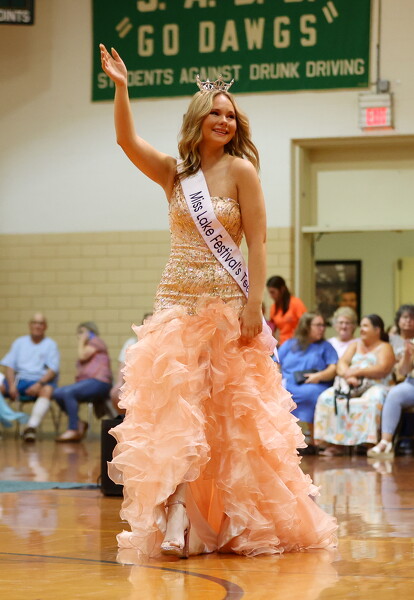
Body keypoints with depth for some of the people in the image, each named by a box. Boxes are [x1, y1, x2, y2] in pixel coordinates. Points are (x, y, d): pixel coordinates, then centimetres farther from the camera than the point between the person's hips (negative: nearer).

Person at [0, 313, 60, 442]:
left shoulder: (50, 344, 8)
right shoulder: (20, 342, 16)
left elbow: (53, 370, -3)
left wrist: (39, 384, -21)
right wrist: (11, 385, -11)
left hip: (40, 381, -3)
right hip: (19, 379, 3)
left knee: (47, 390, -37)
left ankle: (31, 427, -52)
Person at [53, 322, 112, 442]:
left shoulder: (96, 341, 7)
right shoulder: (86, 348, 32)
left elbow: (82, 356, -7)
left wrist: (81, 342, 7)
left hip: (98, 382, -9)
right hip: (85, 382, 9)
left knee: (68, 392, -31)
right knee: (58, 393, -11)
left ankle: (73, 430, -32)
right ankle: (79, 424, -11)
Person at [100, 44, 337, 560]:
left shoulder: (240, 169, -3)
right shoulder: (174, 174, 9)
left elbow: (257, 241, -7)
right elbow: (126, 140, -3)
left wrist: (254, 305, -14)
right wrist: (121, 89, -16)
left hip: (226, 309, -4)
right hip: (177, 306, 4)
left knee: (231, 417, 1)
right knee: (173, 415, -1)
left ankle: (240, 524, 11)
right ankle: (178, 522, 2)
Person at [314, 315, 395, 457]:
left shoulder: (384, 348, 11)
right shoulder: (355, 345, 26)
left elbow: (382, 370, -8)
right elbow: (342, 364, 11)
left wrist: (358, 372, -17)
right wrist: (348, 375, -12)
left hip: (375, 386, -4)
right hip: (350, 386, 4)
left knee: (372, 402, -39)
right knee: (327, 398, -24)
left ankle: (370, 443, -44)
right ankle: (336, 443, -29)